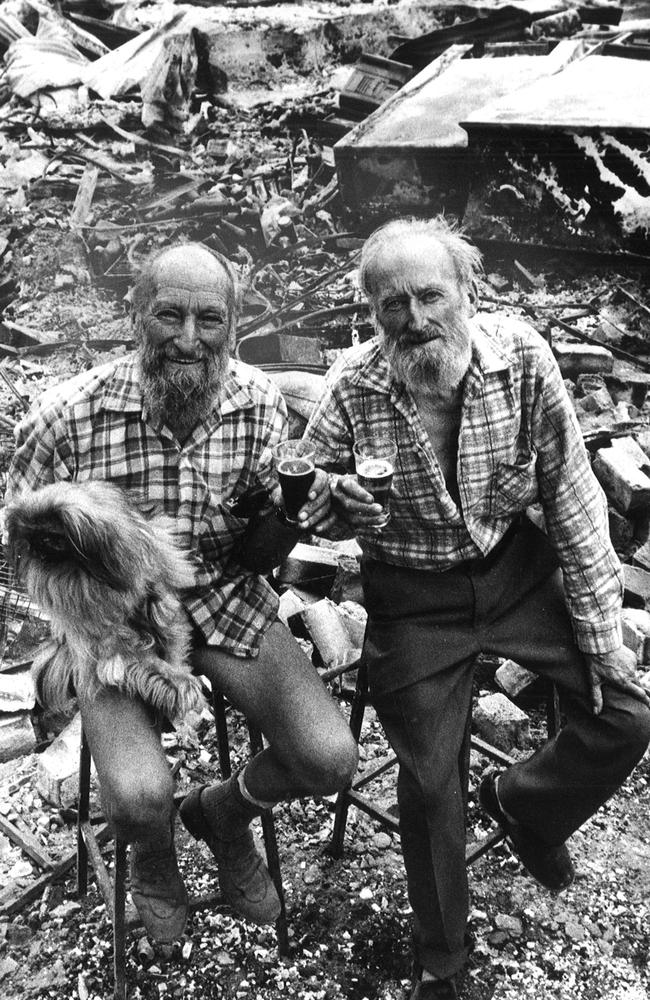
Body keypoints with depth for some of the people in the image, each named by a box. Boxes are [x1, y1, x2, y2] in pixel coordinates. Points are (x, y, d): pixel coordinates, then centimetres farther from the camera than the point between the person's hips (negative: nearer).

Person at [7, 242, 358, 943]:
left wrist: (298, 510, -22)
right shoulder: (67, 416, -18)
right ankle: (151, 851, 21)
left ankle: (224, 813, 26)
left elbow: (260, 546, 0)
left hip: (228, 603, 3)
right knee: (140, 798, -23)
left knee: (330, 760, -10)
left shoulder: (260, 403, -9)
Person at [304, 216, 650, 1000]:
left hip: (514, 567, 2)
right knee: (430, 780, 4)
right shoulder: (351, 388, -19)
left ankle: (523, 804, 29)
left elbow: (572, 499, -9)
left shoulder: (521, 357, -16)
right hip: (414, 596, -2)